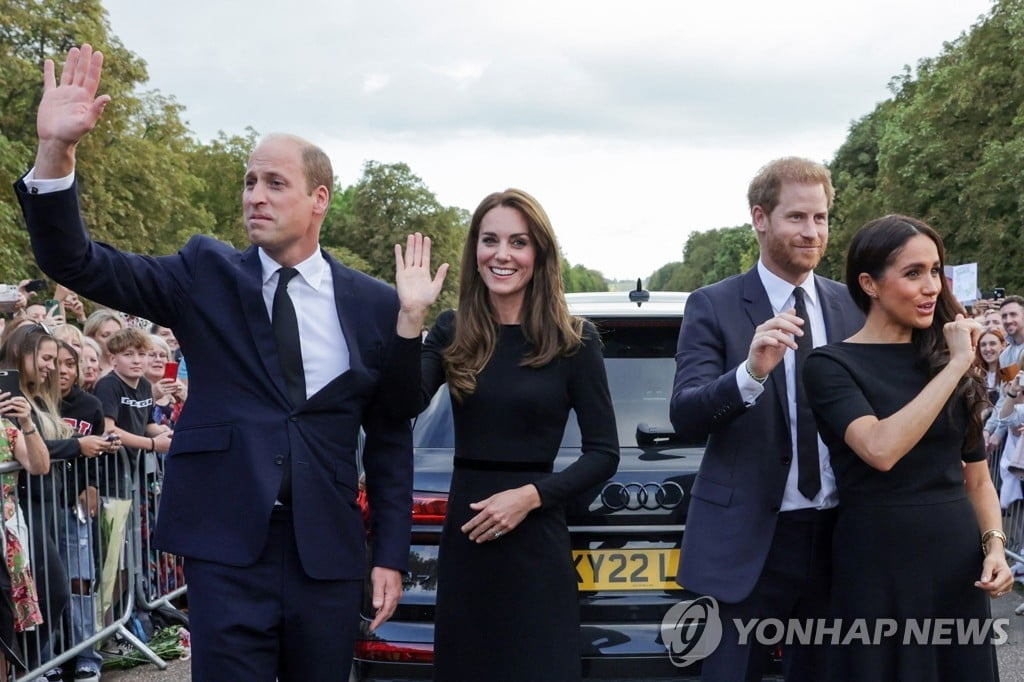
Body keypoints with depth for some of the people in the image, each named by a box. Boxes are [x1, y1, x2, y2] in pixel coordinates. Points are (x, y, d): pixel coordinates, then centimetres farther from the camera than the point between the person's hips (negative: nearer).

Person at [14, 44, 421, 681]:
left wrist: (390, 555, 5)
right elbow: (79, 265, -7)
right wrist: (56, 151, -22)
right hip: (227, 553, -1)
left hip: (329, 558, 1)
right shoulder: (206, 275, 2)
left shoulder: (374, 303, 3)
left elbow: (390, 437, 8)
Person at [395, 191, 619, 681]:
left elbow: (604, 453, -3)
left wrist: (531, 495, -15)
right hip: (463, 539, 3)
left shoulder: (574, 340, -5)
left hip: (535, 541, -3)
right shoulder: (451, 332, 2)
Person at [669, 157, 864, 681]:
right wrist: (751, 371, -33)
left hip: (836, 536, 4)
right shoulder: (714, 307, -5)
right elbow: (685, 417, -15)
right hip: (748, 539, -3)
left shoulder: (852, 307, 7)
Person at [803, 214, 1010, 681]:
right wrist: (955, 366, -18)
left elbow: (976, 476, 15)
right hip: (880, 569, -5)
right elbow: (881, 450, -25)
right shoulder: (832, 365, -7)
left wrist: (994, 545, -2)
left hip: (960, 565, 5)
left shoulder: (947, 357, 9)